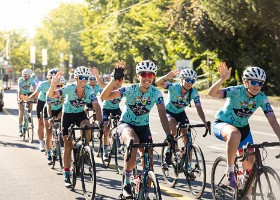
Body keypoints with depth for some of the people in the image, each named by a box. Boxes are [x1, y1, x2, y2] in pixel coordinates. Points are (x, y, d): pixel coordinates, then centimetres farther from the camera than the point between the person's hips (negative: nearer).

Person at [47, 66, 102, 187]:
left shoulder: (90, 91, -20)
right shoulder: (69, 88, -26)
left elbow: (96, 106, -28)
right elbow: (51, 95, -36)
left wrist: (100, 122, -42)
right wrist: (53, 85, -57)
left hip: (80, 113, 2)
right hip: (67, 115, -1)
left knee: (88, 128, -32)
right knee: (68, 145, -2)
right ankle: (66, 174, 8)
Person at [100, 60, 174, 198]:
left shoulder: (156, 93, -14)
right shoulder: (130, 90, -20)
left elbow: (162, 115, -23)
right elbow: (104, 97, -30)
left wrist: (169, 135, -37)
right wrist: (114, 79, -42)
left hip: (143, 127, 3)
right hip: (126, 124, -3)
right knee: (133, 142, -36)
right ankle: (126, 185, -25)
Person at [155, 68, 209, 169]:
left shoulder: (194, 93, -18)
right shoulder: (174, 87, -27)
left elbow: (199, 108, -21)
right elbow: (158, 83, -41)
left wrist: (204, 121, -37)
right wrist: (166, 77, -61)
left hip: (181, 113, 3)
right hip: (169, 112, -3)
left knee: (187, 136, -10)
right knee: (173, 127, -33)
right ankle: (168, 153, -15)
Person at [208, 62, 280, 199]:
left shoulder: (262, 98, -15)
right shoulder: (237, 91, -26)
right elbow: (211, 93, -39)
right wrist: (222, 80, -57)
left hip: (242, 127, 5)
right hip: (221, 124, -5)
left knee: (249, 163, -3)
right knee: (235, 134, -41)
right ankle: (230, 171, -23)